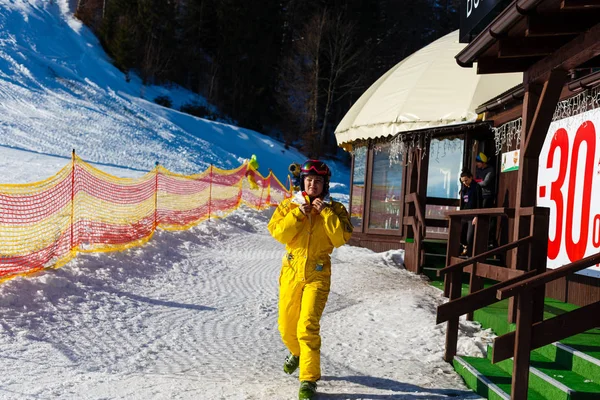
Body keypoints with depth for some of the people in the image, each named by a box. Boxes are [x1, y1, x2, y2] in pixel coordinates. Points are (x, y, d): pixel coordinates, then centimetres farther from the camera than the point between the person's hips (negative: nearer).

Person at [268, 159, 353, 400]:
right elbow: (278, 233, -9)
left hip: (317, 275, -3)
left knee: (307, 327, -14)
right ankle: (297, 353, 46)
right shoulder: (289, 206, 4)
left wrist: (325, 212, -16)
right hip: (291, 273, 3)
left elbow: (341, 238, -14)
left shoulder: (335, 209, 1)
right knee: (286, 327, 14)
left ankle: (309, 380, -3)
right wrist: (298, 213, -16)